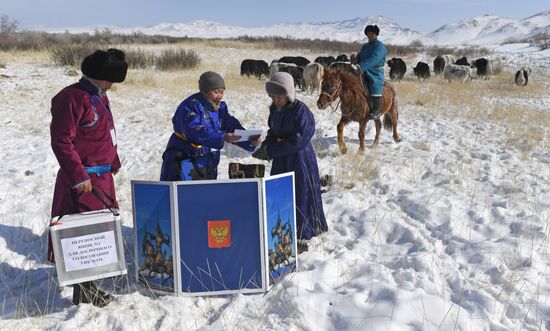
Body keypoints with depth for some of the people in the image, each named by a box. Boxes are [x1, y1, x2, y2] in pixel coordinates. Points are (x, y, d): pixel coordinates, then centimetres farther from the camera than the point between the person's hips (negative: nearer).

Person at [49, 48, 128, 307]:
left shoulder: (99, 96, 13)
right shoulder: (72, 98, -18)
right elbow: (61, 141, -21)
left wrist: (113, 162, 26)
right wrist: (79, 176, -23)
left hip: (103, 176, 10)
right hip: (85, 180, -10)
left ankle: (89, 283, 36)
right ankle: (83, 291, 7)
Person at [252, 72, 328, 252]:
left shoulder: (301, 111, -17)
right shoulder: (275, 109, 6)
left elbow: (299, 140, -22)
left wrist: (270, 151, -21)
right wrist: (265, 146, -6)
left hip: (300, 159, -7)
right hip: (281, 161, 7)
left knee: (300, 198, 1)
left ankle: (302, 239, 12)